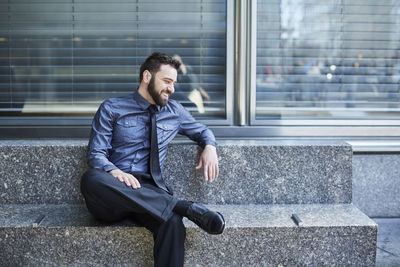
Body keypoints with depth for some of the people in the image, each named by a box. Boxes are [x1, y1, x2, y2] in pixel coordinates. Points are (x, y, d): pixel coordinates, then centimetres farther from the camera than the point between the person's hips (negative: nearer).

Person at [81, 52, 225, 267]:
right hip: (113, 190, -1)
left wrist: (210, 147, 9)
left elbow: (202, 131, 34)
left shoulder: (174, 111, 20)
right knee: (91, 178, -39)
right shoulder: (112, 108, 9)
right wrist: (114, 171, -21)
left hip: (150, 191, 1)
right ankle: (184, 207, -37)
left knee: (172, 223, -36)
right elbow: (96, 153, 3)